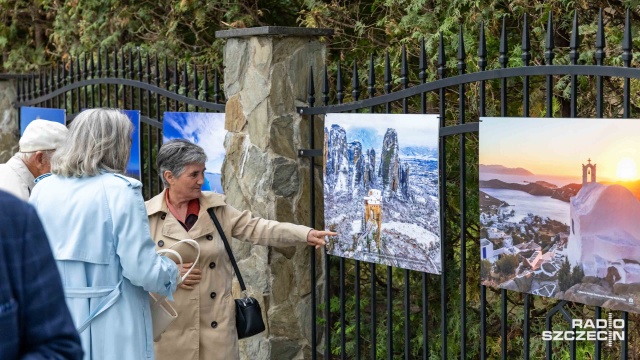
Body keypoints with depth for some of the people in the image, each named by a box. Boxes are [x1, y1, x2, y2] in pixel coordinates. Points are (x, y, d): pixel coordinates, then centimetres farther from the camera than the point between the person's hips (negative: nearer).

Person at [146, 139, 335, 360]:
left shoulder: (216, 209, 4)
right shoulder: (146, 215, -3)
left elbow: (256, 228, -1)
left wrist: (306, 234, -11)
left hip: (215, 324, 2)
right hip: (169, 328, -2)